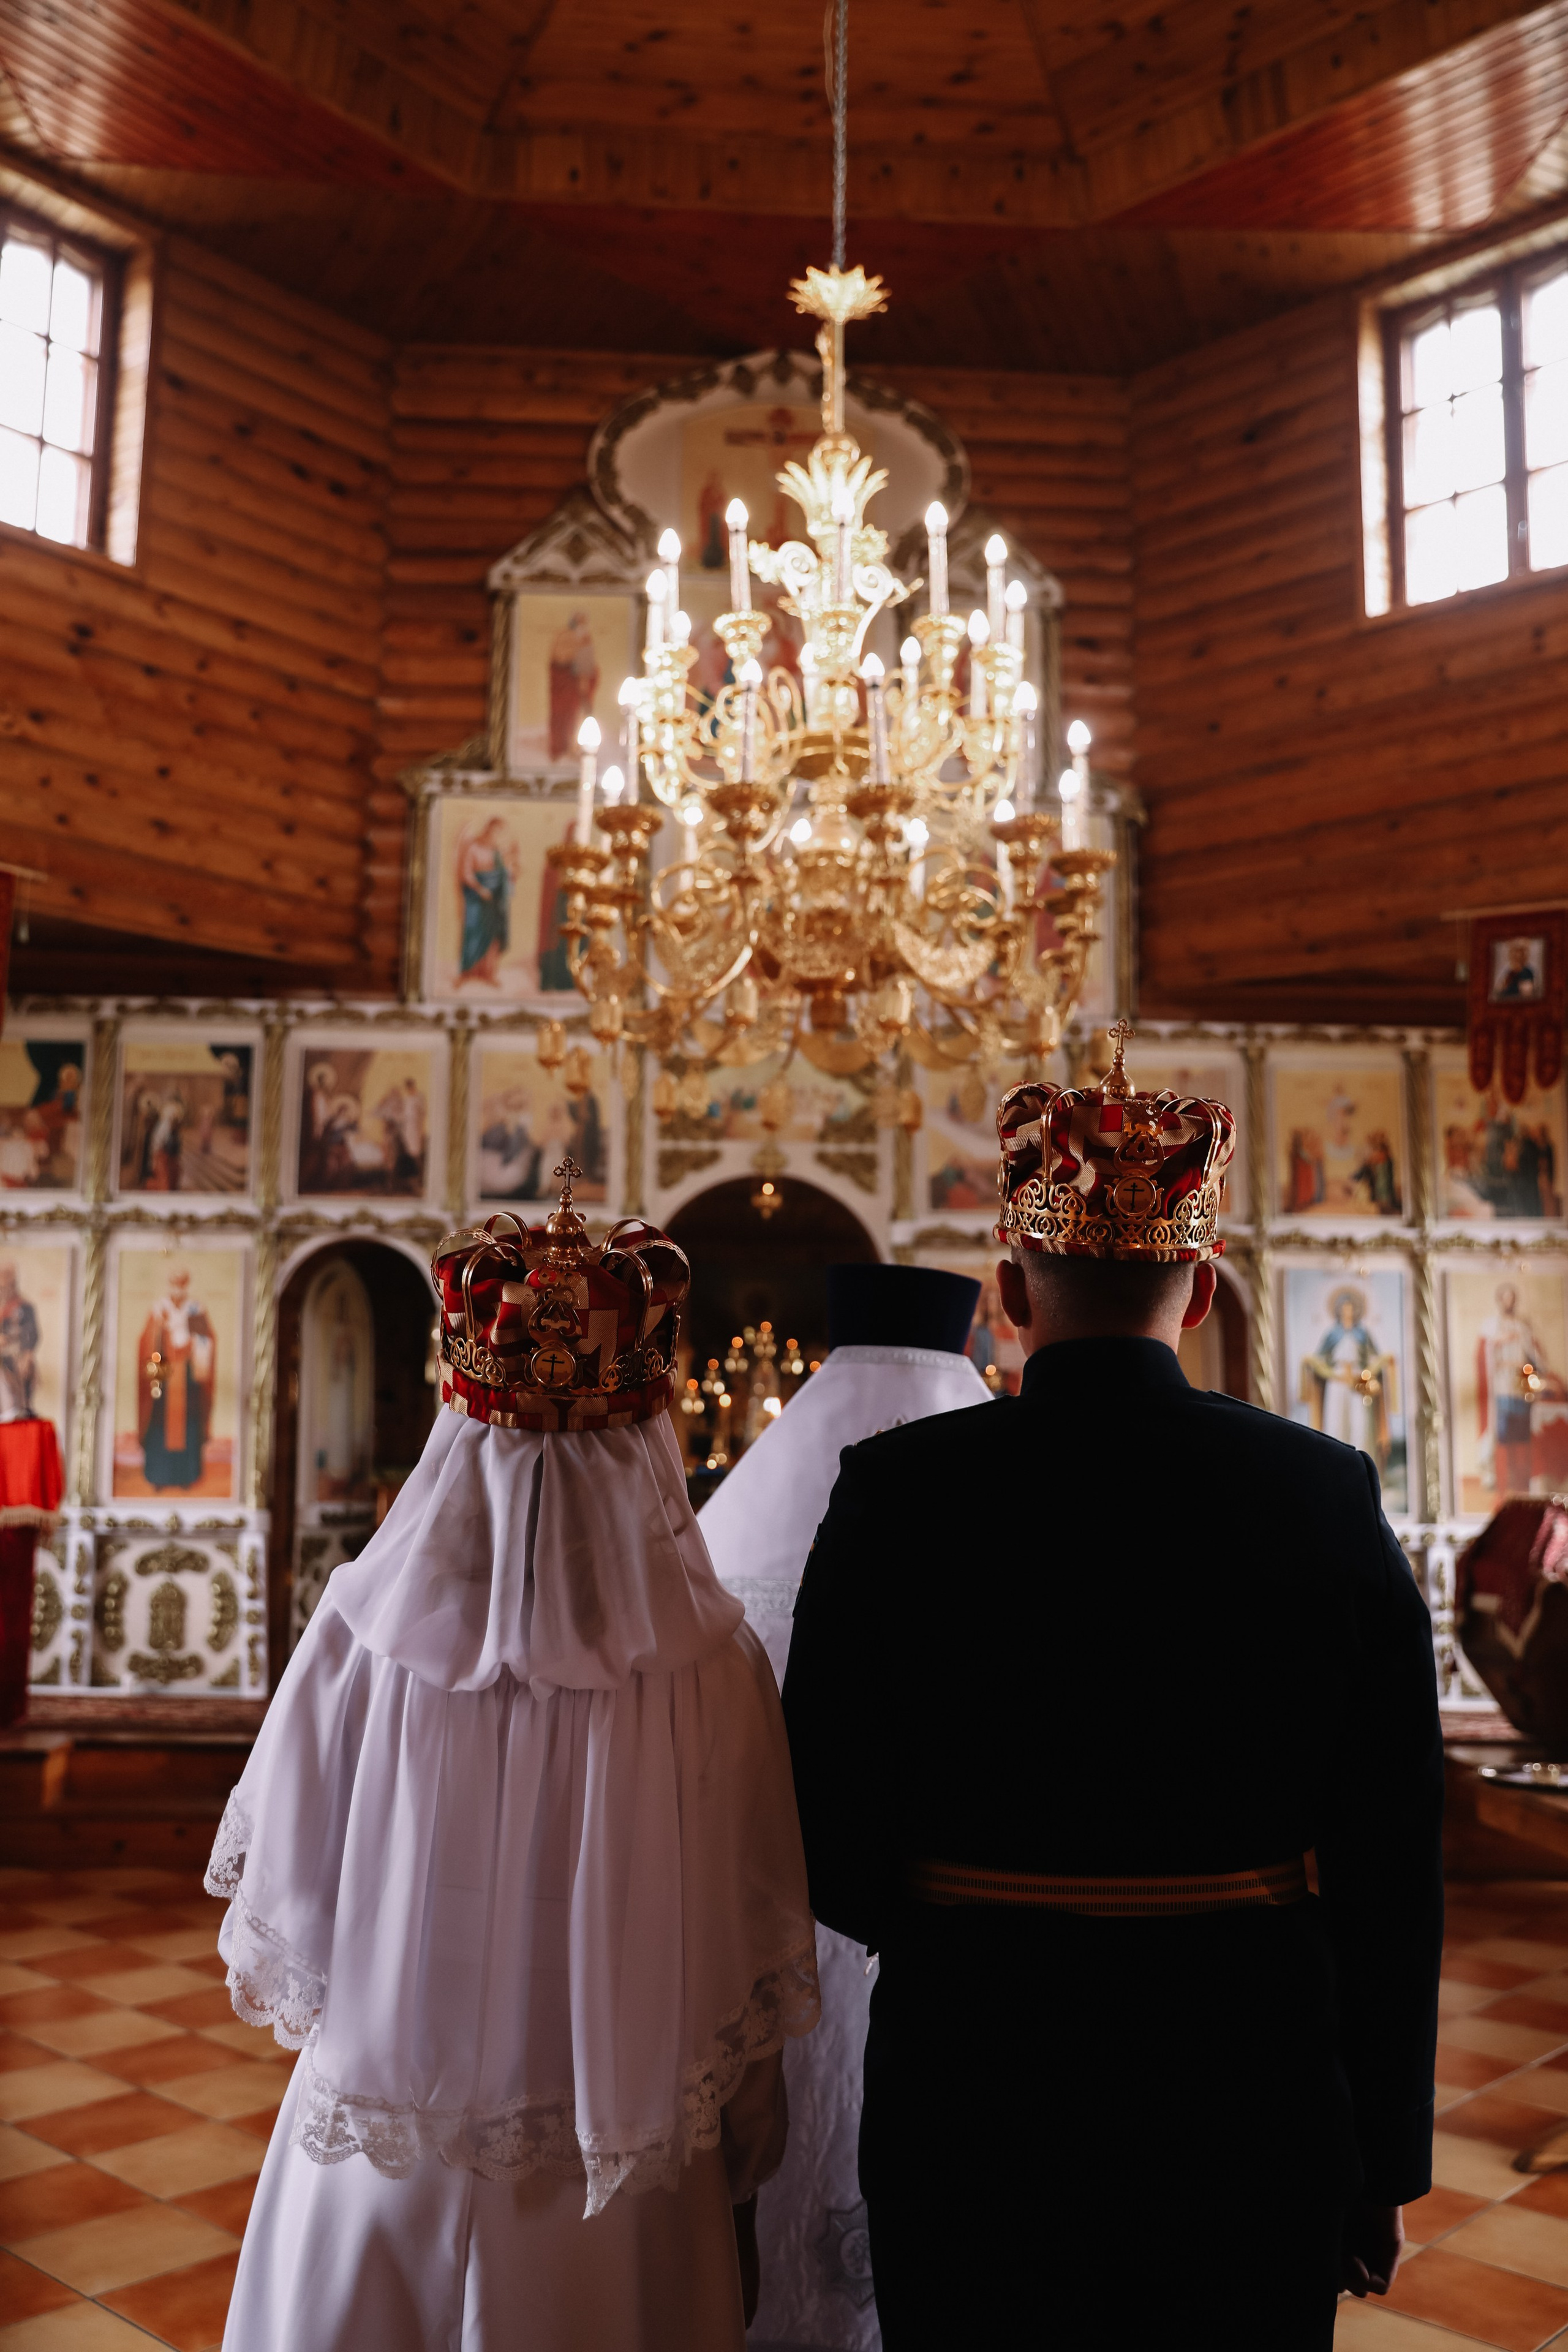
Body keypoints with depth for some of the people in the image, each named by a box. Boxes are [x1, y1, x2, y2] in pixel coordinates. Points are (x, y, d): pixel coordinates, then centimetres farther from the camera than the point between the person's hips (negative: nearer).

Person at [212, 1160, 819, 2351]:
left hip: (380, 2163, 1)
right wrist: (742, 2173, 5)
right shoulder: (712, 1668, -23)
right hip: (610, 2206, -1)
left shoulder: (358, 1639, -20)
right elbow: (746, 1977, -13)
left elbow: (284, 1928, -5)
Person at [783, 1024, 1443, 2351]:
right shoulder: (1330, 1495, -9)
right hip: (1249, 2093, 1)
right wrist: (1384, 2163, 8)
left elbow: (832, 1856, -7)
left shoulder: (896, 1494, -12)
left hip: (977, 2089, -1)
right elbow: (1392, 1868, -4)